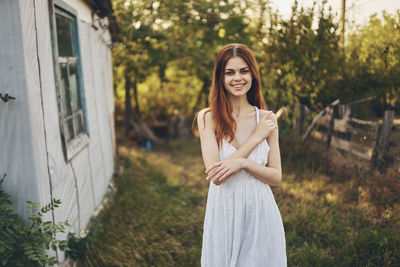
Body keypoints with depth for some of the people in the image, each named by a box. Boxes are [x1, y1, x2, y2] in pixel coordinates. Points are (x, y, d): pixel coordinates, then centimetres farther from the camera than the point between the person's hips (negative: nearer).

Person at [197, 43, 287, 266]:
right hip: (223, 213, -1)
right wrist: (256, 138, -15)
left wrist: (241, 163, -19)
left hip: (260, 213, 1)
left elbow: (276, 176, -2)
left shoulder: (267, 119, -1)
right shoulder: (208, 118, -6)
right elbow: (215, 175, -15)